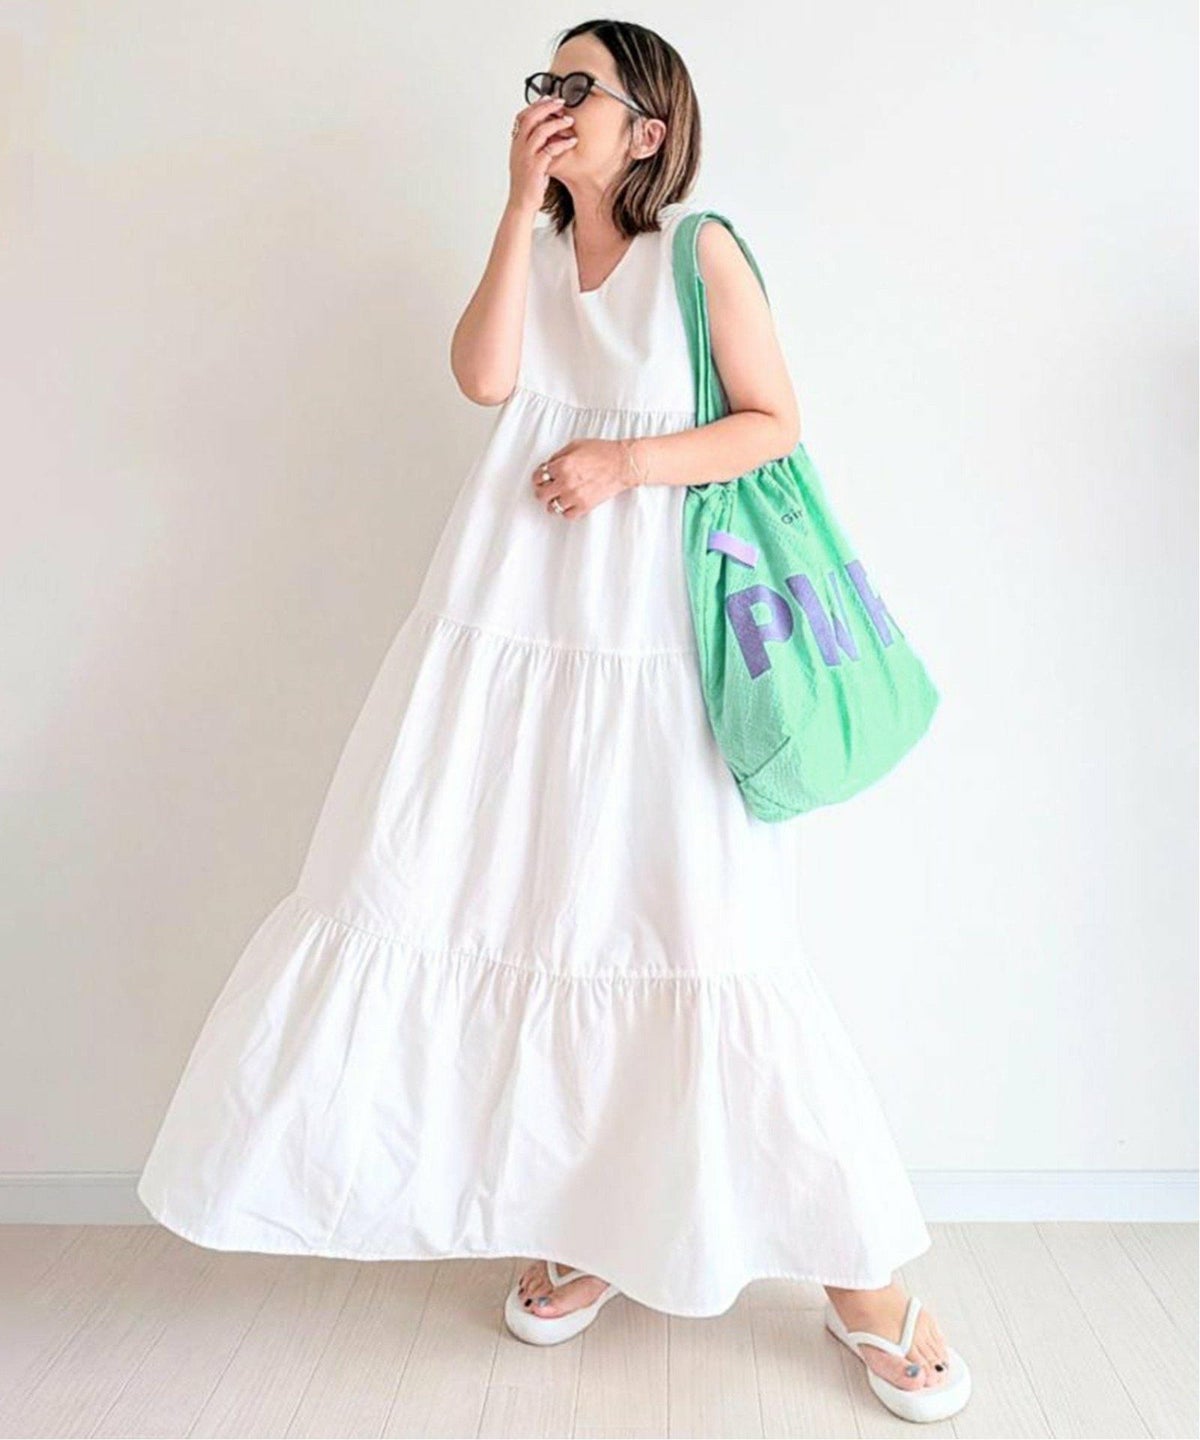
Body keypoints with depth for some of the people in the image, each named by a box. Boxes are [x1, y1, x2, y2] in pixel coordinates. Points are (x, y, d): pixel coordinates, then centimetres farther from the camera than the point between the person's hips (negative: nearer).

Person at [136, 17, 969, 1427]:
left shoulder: (702, 248, 5)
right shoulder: (535, 249, 16)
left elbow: (775, 422, 1)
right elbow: (485, 375, -2)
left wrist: (627, 462, -11)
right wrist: (523, 202, -1)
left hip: (651, 633, -4)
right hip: (512, 619, 5)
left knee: (692, 932, -6)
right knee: (519, 904, 1)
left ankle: (861, 1274, 10)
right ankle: (576, 1216, 21)